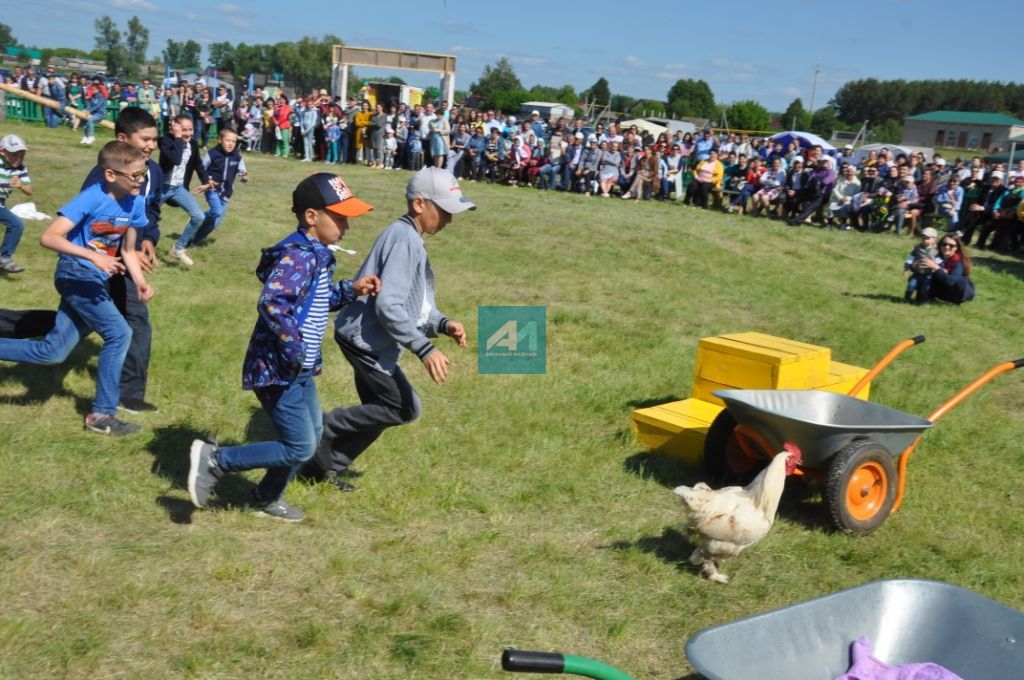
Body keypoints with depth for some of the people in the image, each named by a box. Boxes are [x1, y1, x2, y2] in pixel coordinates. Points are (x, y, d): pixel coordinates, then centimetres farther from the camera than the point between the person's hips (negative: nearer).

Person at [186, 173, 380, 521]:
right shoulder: (297, 256, -23)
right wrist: (295, 351, -29)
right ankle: (214, 459, 6)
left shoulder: (316, 254, 9)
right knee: (301, 448, -5)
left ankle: (267, 499, 39)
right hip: (277, 370, -11)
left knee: (312, 435, 21)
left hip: (299, 369, 11)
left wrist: (352, 289, 6)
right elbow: (271, 302, -36)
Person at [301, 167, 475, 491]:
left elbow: (415, 303, 15)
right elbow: (388, 305, -28)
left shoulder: (411, 239, 12)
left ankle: (325, 464, 29)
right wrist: (425, 349, -29)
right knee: (405, 409, -6)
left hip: (369, 342, 10)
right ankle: (326, 425, 4)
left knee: (379, 411, 18)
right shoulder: (404, 238, -20)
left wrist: (443, 324, -2)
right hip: (365, 339, -10)